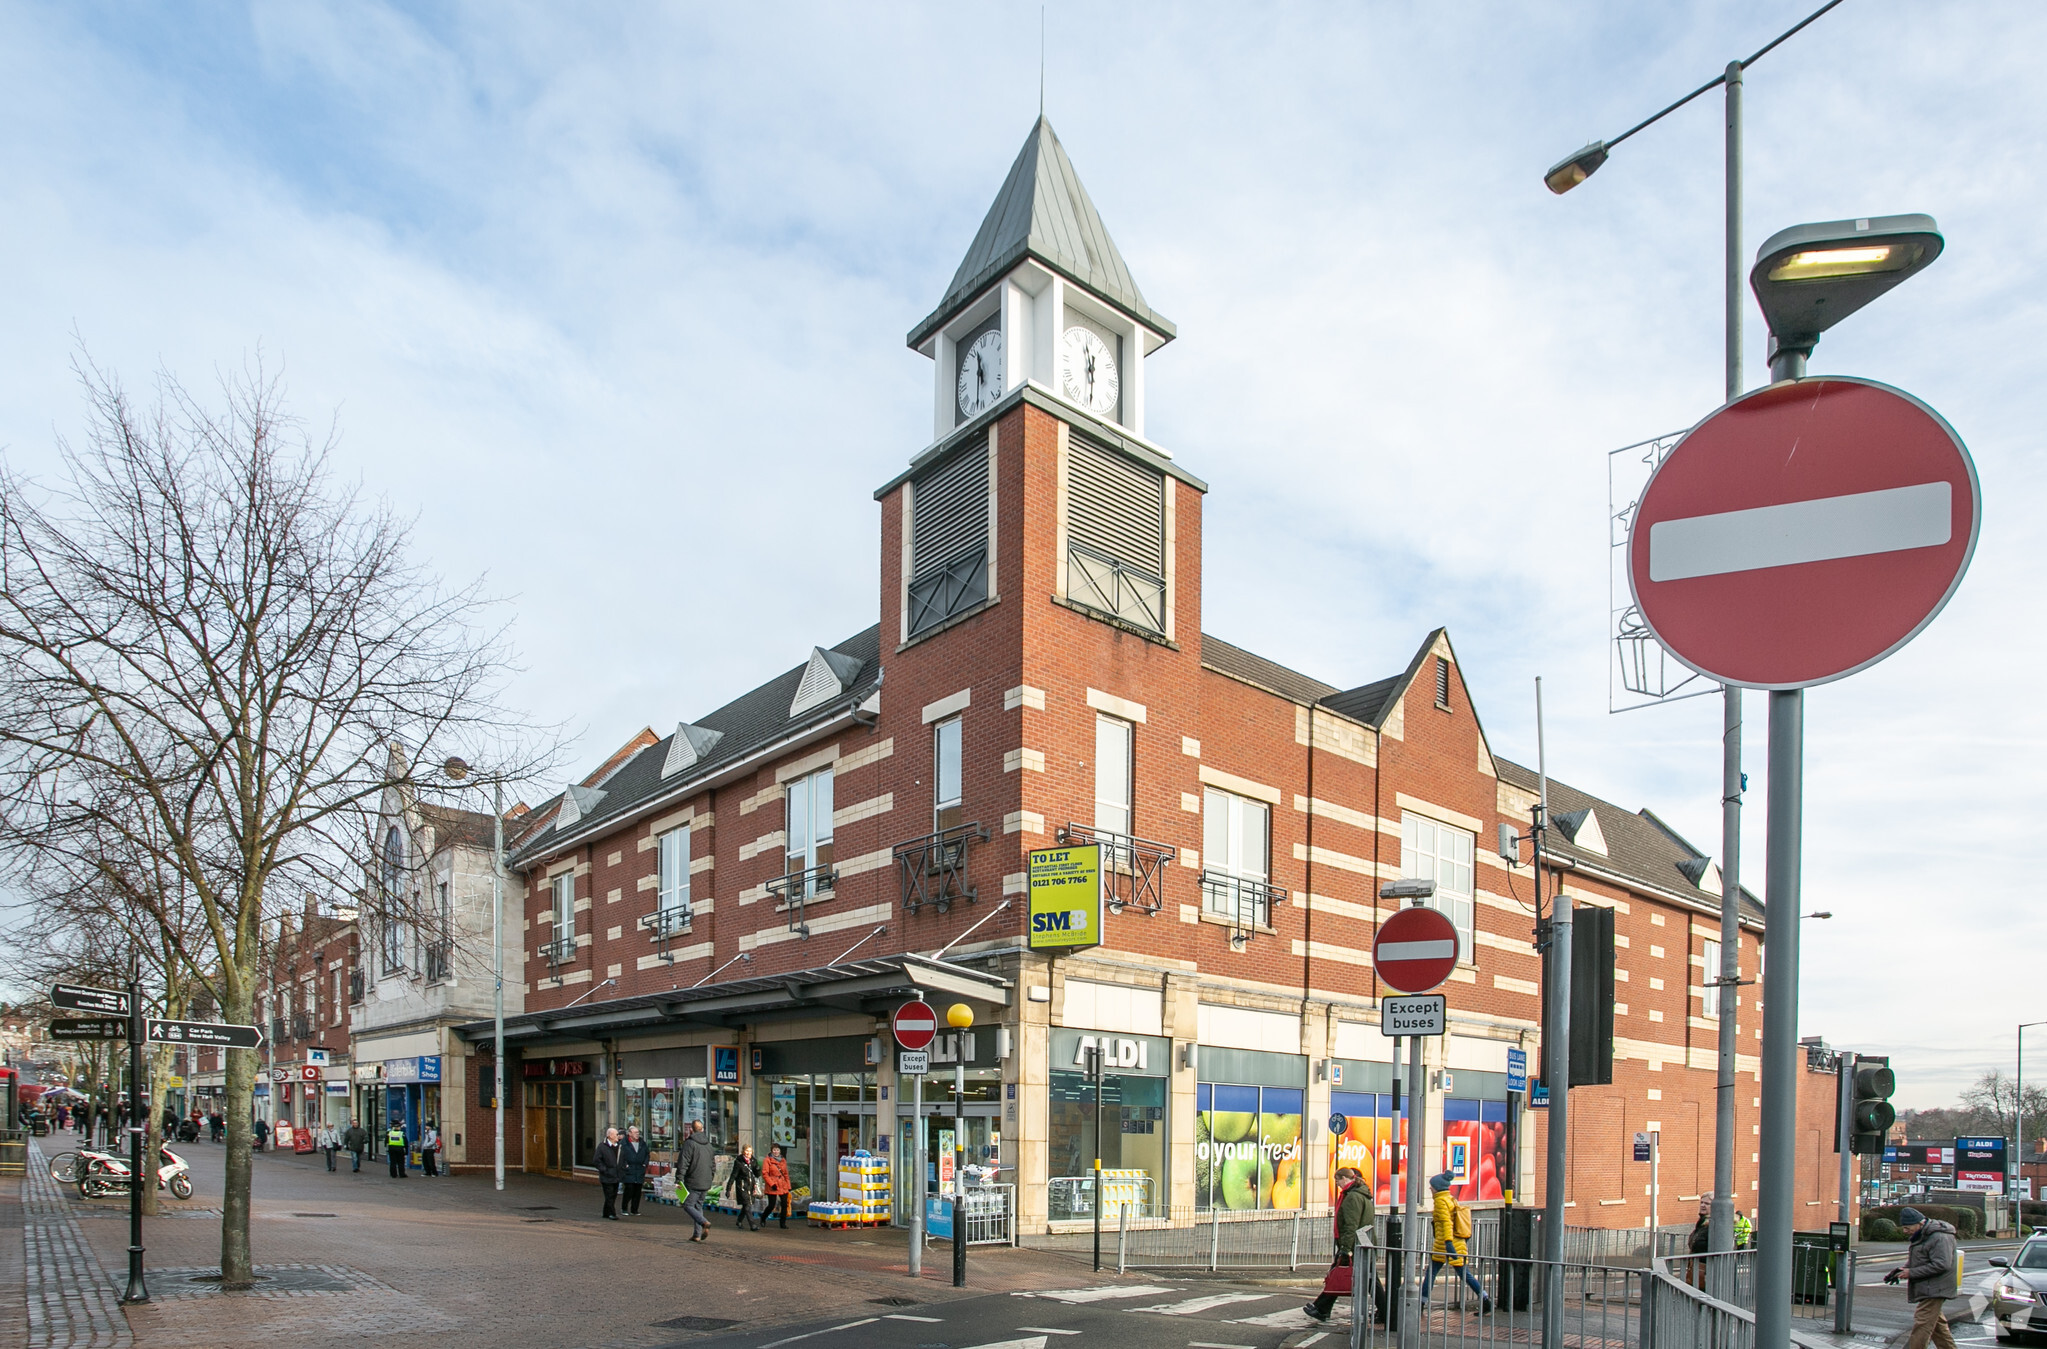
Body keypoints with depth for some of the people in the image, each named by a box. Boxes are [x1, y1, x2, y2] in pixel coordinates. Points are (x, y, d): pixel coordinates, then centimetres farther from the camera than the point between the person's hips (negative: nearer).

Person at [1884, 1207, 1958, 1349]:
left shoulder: (1939, 1237, -18)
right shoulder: (1921, 1236, 15)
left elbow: (1941, 1265, -24)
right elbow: (1915, 1261, 23)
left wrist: (1911, 1273, -21)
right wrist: (1901, 1270, 4)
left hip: (1934, 1289, -10)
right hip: (1927, 1289, 10)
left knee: (1922, 1326, -11)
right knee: (1937, 1324, 18)